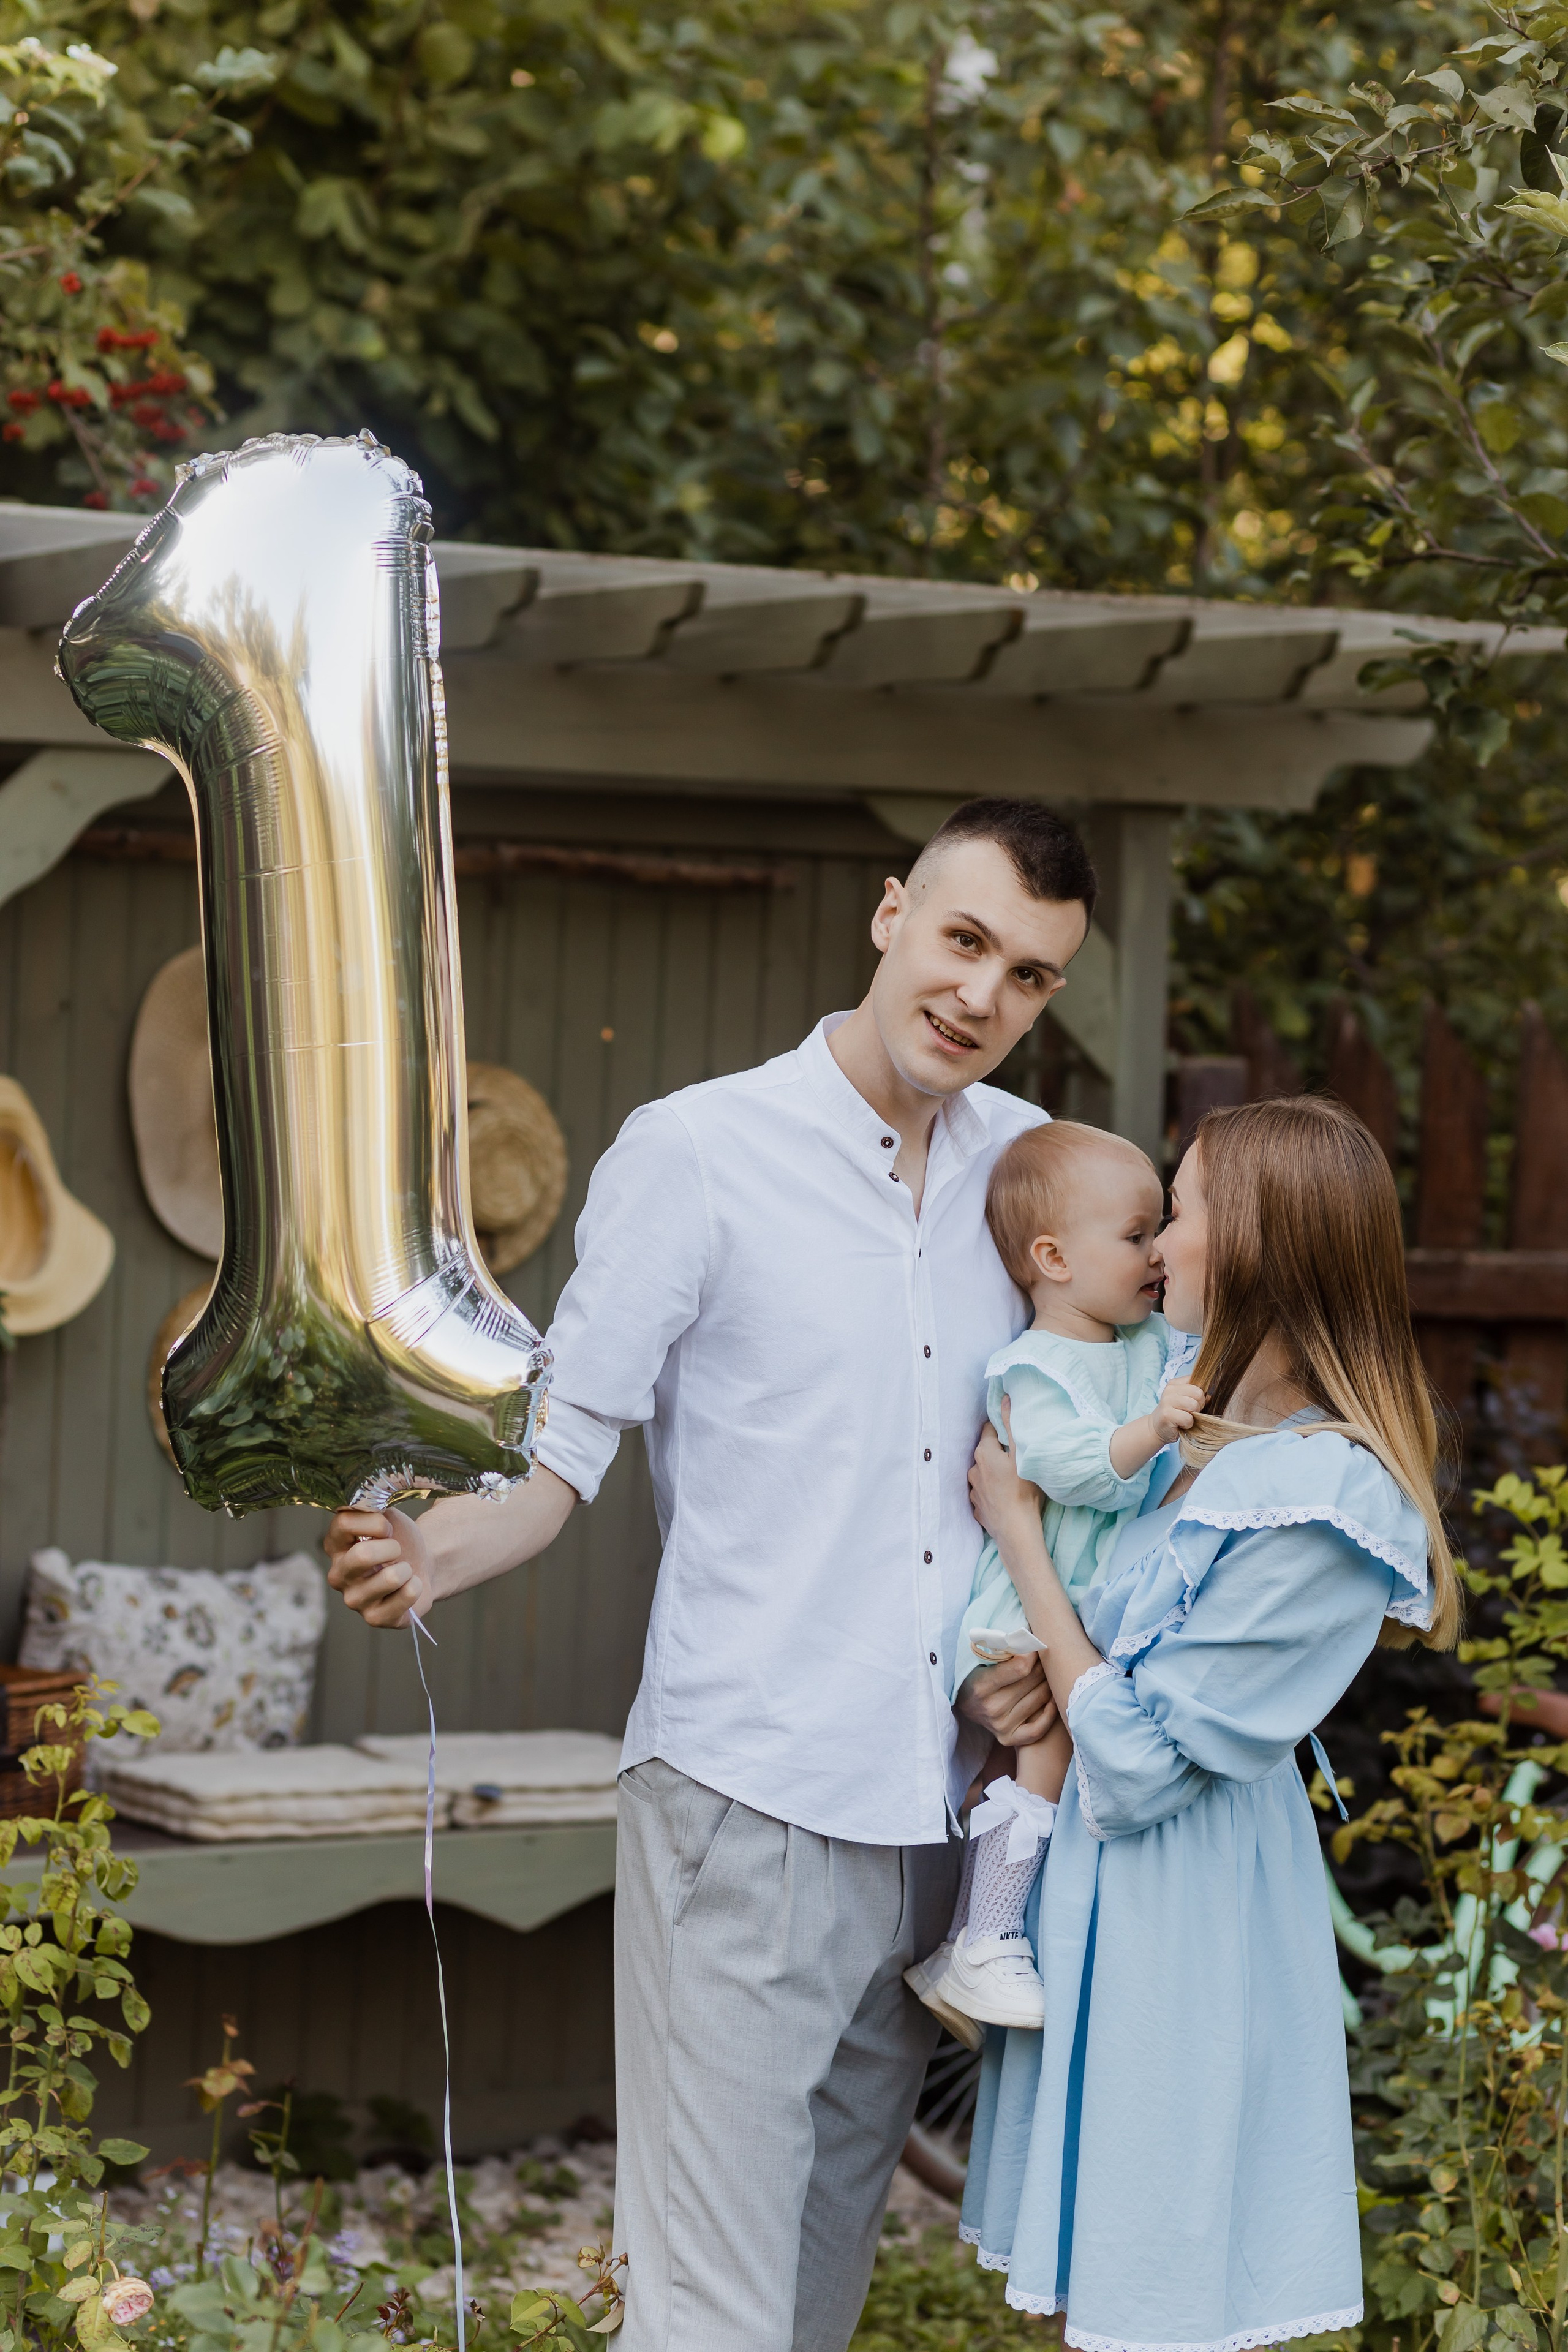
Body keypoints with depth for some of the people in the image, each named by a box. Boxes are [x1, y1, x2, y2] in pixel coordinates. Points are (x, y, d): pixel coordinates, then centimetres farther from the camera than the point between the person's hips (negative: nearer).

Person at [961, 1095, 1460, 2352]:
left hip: (1176, 1913, -8)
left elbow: (1137, 1763, -21)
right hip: (1096, 1889, 9)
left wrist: (1019, 1531, -14)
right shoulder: (1207, 1417, 4)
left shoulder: (1315, 1504, -23)